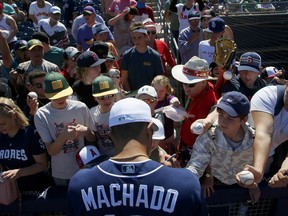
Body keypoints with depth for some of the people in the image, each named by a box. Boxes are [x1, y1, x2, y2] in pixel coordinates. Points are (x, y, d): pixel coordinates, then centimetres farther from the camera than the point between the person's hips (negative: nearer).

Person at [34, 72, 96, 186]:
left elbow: (93, 139, 0)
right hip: (61, 175, 0)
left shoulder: (81, 107, -12)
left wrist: (86, 131, -21)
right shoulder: (41, 115, -14)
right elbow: (51, 151, -11)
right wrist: (64, 136, -28)